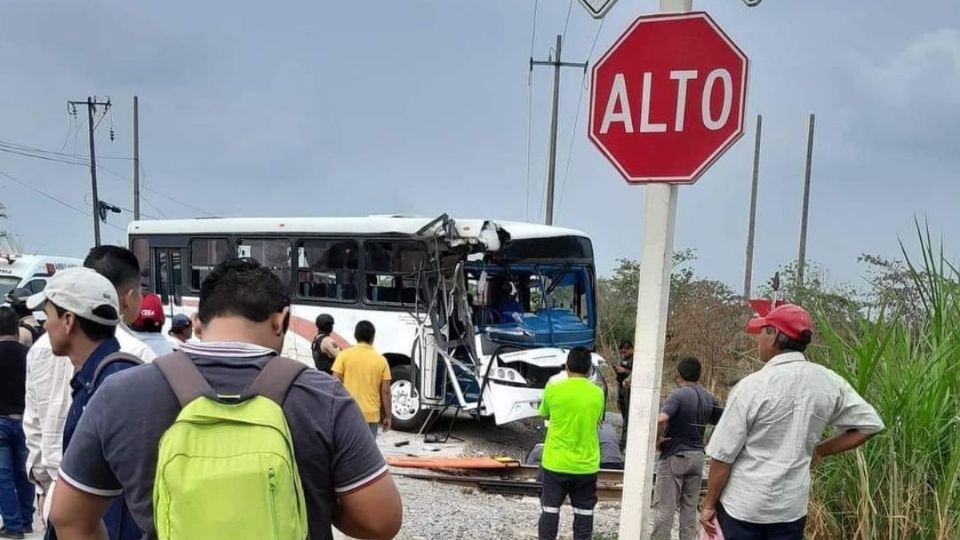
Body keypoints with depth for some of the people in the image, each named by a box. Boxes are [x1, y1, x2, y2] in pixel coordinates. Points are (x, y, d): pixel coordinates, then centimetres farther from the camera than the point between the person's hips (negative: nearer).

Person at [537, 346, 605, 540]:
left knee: (550, 510, 7)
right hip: (586, 464, 1)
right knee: (584, 512, 9)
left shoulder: (553, 390, -9)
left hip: (556, 462, -1)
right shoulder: (597, 393, -4)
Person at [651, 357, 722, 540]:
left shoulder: (678, 395, -15)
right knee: (690, 509, 12)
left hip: (674, 456, -6)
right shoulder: (709, 398, 6)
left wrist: (657, 439, -15)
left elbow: (661, 420, -30)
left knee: (664, 508, -1)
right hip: (696, 456, 6)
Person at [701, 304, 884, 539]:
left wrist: (709, 504, 0)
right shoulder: (828, 383, -3)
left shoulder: (753, 386, -16)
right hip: (792, 506, 4)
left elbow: (723, 454, -12)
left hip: (743, 503, -4)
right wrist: (819, 450, 10)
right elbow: (869, 424, 6)